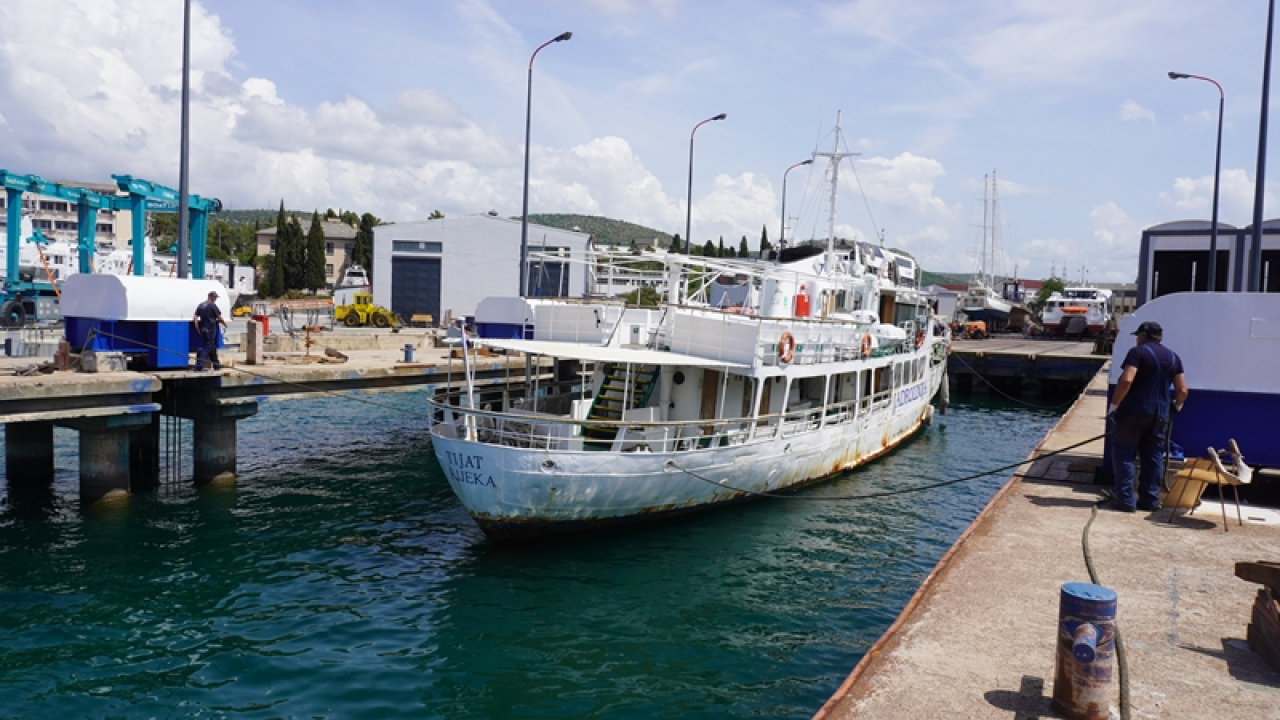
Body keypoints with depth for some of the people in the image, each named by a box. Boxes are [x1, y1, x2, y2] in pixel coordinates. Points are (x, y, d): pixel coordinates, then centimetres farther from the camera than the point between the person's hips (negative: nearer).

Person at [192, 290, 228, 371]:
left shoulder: (200, 305, 9)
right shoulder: (213, 305, -11)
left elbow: (195, 318, 6)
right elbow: (219, 317, -7)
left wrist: (198, 329, 9)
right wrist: (224, 323, 12)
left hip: (203, 329, 7)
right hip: (210, 329, -7)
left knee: (212, 347, 17)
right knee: (206, 348, -5)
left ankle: (216, 365, 24)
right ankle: (199, 366, -11)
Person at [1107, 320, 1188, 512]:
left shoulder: (1138, 352, -6)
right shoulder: (1173, 357, 13)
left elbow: (1126, 380, -20)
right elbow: (1182, 390, 11)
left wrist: (1114, 405, -14)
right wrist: (1176, 406, 30)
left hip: (1134, 410, -6)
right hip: (1160, 415, 6)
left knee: (1124, 454, 0)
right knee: (1153, 456, 12)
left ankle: (1126, 500, -3)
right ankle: (1150, 500, 14)